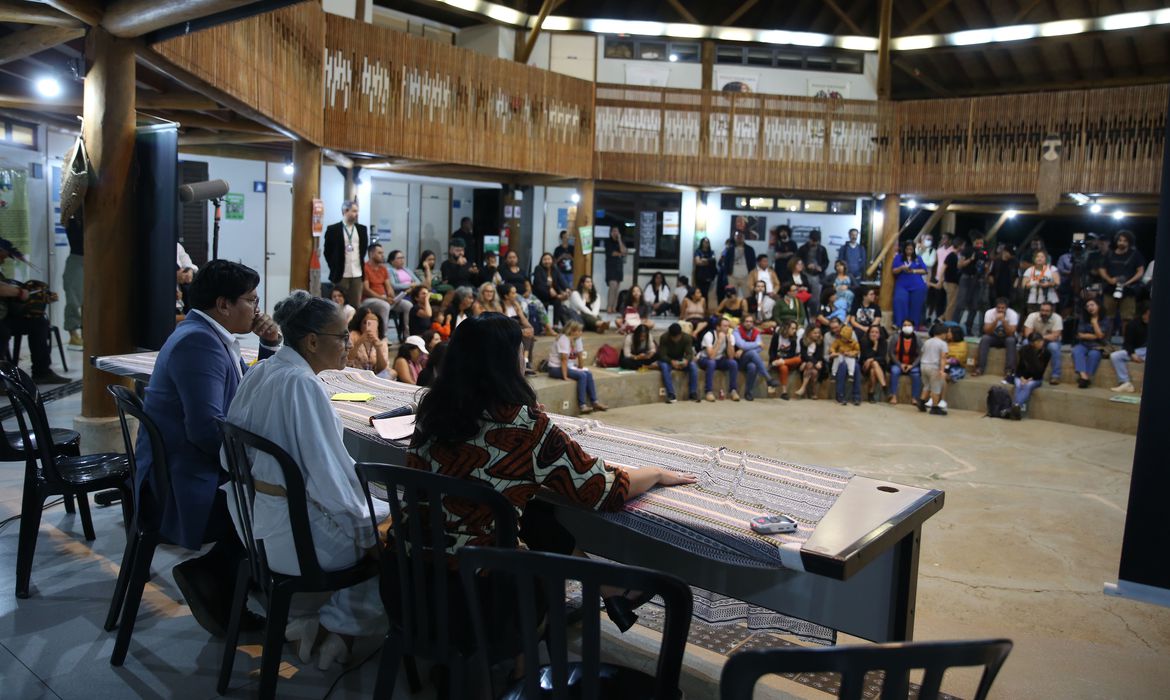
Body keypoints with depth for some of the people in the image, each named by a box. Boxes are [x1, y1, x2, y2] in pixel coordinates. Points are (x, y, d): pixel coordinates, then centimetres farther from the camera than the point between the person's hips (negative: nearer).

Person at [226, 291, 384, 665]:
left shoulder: (261, 372, 4)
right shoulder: (303, 384, -23)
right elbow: (327, 474, -24)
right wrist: (364, 529, -12)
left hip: (255, 517, 9)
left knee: (372, 512, 24)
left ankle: (320, 620, 19)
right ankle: (339, 626, 14)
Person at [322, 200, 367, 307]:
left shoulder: (362, 229, 8)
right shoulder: (333, 229, -3)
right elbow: (327, 251, 3)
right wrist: (334, 267, 4)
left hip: (357, 274, 3)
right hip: (341, 274, -3)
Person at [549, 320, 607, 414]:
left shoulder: (577, 339, 3)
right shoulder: (564, 339, -23)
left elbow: (580, 355, 8)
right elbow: (564, 359, -26)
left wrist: (580, 368, 3)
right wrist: (565, 376, -27)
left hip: (568, 366, 9)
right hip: (556, 368, -9)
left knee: (588, 374, -4)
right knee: (582, 376, -23)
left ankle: (594, 402, 0)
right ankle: (582, 406, -23)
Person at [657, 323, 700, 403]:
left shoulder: (687, 338, -15)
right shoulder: (663, 338, -22)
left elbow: (689, 353, -19)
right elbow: (662, 355, -24)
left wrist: (686, 360, -43)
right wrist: (671, 361, -44)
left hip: (681, 360, 2)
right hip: (667, 360, -2)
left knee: (693, 365, -26)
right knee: (664, 366, -37)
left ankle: (693, 393, -19)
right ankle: (671, 395, -34)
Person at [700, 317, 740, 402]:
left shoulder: (730, 336, -10)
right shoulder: (709, 335, -23)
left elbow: (731, 357, -18)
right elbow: (711, 356, -33)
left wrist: (729, 341, -27)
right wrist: (720, 340, -33)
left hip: (720, 360, 4)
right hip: (706, 359, -4)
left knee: (733, 363, -24)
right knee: (711, 362, -37)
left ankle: (734, 391, -15)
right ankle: (709, 392, -30)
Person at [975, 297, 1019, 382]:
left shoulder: (1013, 314, -20)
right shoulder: (989, 313, -17)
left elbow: (1011, 333, -27)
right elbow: (987, 331, -23)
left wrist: (1003, 320, -38)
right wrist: (996, 320, -36)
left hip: (1007, 338, -1)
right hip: (994, 337, 1)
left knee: (1011, 340, -34)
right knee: (984, 339, -29)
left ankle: (1009, 371, -35)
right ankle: (980, 368, -30)